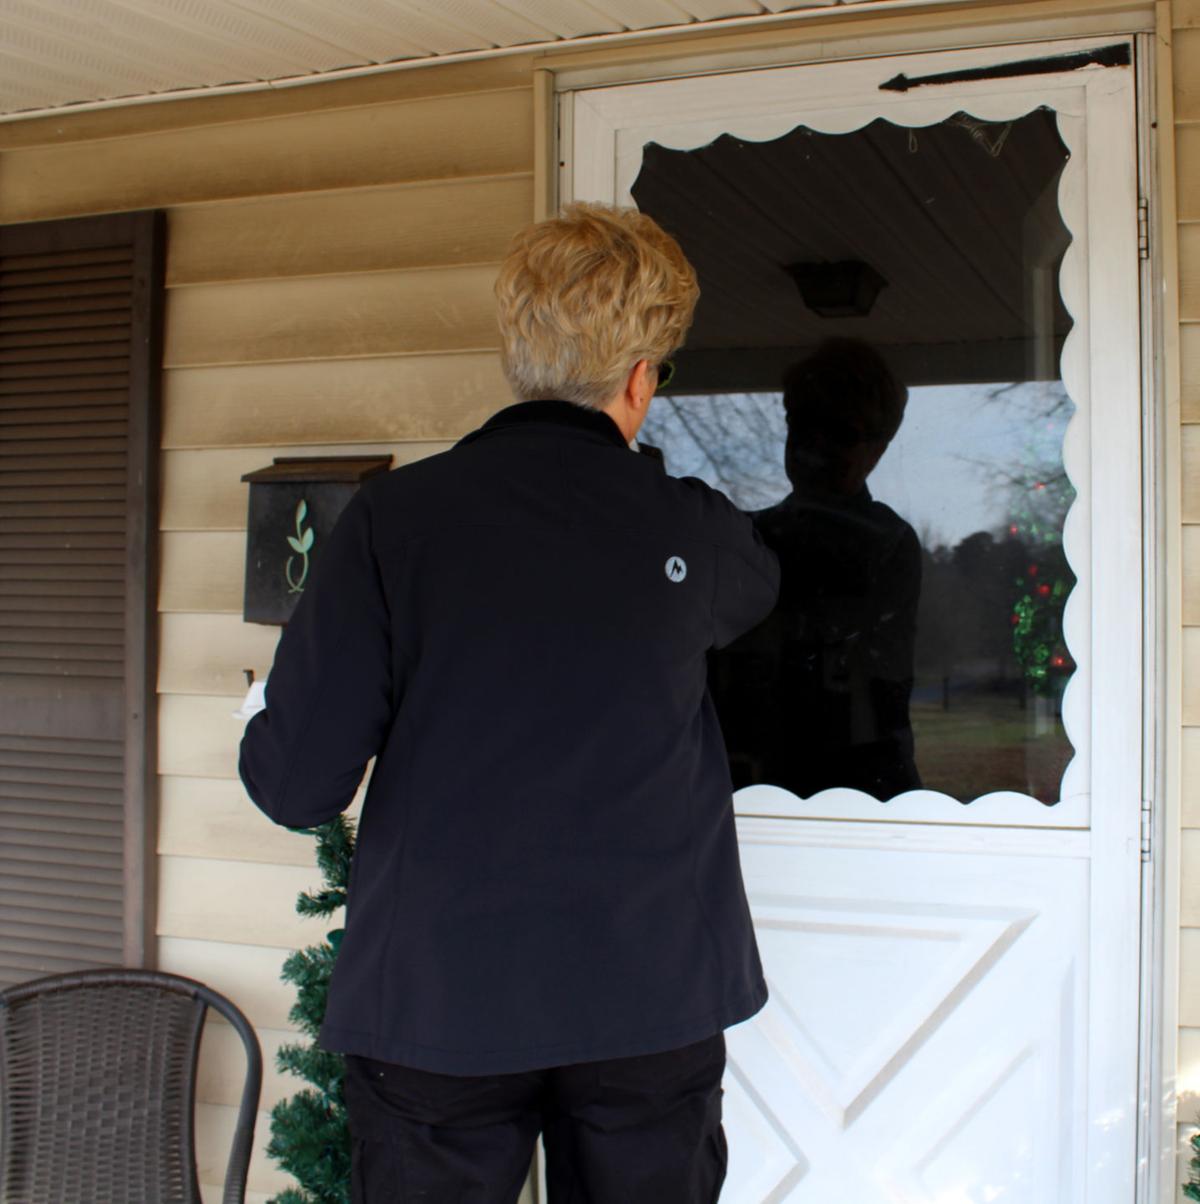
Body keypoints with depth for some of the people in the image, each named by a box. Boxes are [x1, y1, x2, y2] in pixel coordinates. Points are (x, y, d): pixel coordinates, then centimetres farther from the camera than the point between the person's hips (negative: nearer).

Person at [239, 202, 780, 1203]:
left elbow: (296, 787, -12)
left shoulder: (393, 516, -10)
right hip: (649, 1000, 1)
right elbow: (756, 586, 21)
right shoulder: (692, 531, -5)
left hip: (438, 999, -1)